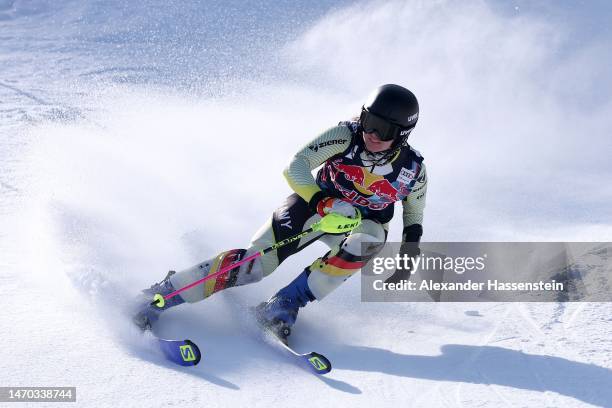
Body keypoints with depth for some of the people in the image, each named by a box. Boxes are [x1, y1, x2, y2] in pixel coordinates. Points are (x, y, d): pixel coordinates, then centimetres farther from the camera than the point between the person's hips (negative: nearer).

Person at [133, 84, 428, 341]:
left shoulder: (414, 171, -17)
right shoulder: (346, 136, -23)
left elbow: (413, 219, 5)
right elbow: (296, 168, -30)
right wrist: (324, 202, -45)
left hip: (363, 222, 2)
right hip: (316, 203, -2)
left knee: (369, 239, -35)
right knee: (257, 260, -20)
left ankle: (284, 305, -27)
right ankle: (160, 295, -12)